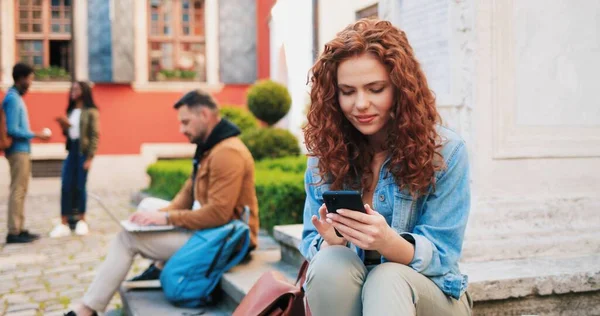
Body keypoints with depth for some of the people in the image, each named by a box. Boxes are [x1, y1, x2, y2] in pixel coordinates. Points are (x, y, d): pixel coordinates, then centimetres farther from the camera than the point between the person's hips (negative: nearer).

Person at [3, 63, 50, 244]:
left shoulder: (17, 97, 16)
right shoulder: (12, 99, -14)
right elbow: (12, 130, -19)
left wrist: (34, 135, 13)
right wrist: (36, 135, -15)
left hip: (22, 150, 10)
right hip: (18, 150, -10)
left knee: (21, 191, 11)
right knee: (17, 191, -8)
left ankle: (19, 229, 16)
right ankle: (13, 232, -5)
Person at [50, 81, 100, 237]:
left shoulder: (91, 112, -4)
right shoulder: (71, 111, 15)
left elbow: (95, 135, -9)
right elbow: (68, 133, 19)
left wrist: (90, 158, -15)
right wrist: (64, 125, -3)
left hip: (83, 151, -6)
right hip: (71, 150, 6)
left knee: (80, 186, 1)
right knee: (66, 187, -1)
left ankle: (81, 221, 17)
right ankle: (64, 224, 0)